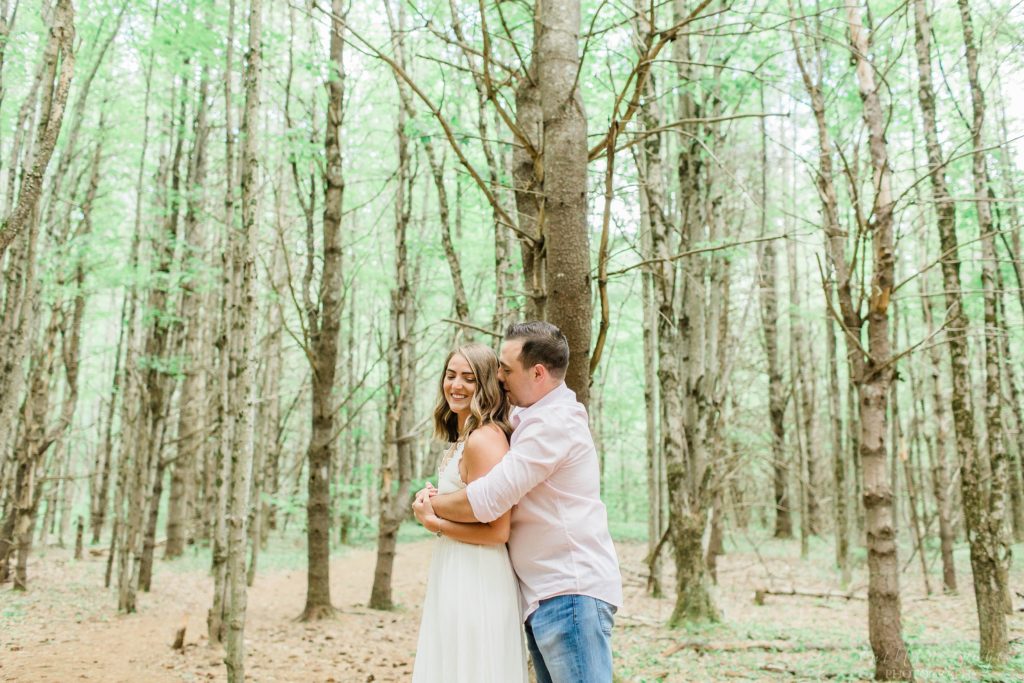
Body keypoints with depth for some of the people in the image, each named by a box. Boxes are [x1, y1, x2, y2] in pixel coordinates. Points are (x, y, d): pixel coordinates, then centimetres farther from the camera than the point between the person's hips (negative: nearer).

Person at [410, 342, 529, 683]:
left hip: (475, 580, -10)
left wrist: (434, 523, -13)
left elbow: (497, 531, -20)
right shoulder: (461, 440, 13)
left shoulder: (483, 439, -18)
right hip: (454, 575, 10)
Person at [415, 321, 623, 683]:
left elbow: (484, 502, -20)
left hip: (570, 591, -10)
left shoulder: (554, 422, -16)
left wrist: (431, 506, -2)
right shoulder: (536, 418, 17)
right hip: (544, 596, 10)